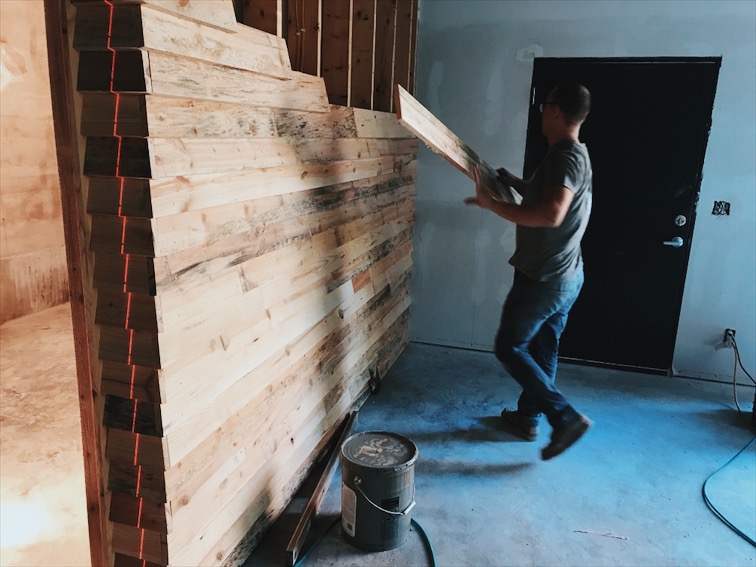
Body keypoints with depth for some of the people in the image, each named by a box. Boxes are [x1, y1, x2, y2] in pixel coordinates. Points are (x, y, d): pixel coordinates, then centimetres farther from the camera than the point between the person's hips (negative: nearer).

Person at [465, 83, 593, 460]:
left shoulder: (566, 157, -20)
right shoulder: (574, 154, 12)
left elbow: (550, 214, -35)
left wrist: (492, 204, -29)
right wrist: (514, 183, 25)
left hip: (544, 278, -10)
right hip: (565, 277, 10)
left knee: (510, 347, 2)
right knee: (542, 348, 18)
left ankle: (565, 417, 2)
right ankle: (527, 418, 33)